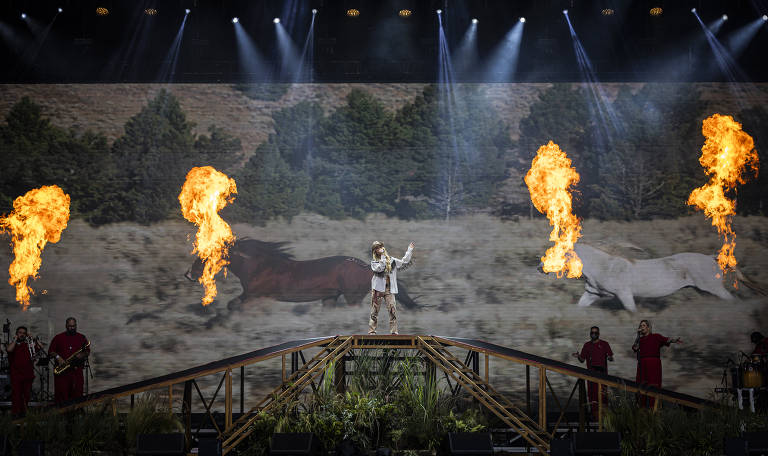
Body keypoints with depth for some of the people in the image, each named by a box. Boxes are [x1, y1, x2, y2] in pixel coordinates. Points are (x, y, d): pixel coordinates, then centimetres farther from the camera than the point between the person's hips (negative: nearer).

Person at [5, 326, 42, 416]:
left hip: (28, 374, 2)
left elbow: (41, 346, 0)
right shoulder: (13, 343, 6)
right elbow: (9, 349, -17)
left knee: (27, 394, 7)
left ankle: (23, 411, 20)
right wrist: (15, 339, -8)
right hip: (16, 374, -2)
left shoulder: (30, 343, 11)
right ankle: (15, 412, 4)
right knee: (16, 393, -4)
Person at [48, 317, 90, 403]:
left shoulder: (82, 338, 12)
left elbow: (87, 351, 12)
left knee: (77, 394, -1)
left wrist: (82, 355, -8)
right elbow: (50, 351, 7)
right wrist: (58, 357, -10)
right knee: (61, 396, -5)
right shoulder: (58, 337, 8)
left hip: (77, 370, 1)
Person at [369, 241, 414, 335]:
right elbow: (379, 268, -14)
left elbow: (404, 262, 14)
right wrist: (383, 256, -10)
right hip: (378, 289, -2)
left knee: (393, 310, -7)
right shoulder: (374, 262, 5)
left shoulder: (391, 260, 15)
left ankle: (394, 331, -4)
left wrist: (409, 250, 13)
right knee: (374, 311, -1)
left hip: (389, 289, 2)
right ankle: (371, 331, 4)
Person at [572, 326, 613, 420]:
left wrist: (610, 358, -20)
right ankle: (594, 413, 10)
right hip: (591, 373, 3)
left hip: (602, 372, -3)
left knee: (601, 393, -9)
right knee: (592, 393, 3)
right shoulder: (587, 345, 14)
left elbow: (611, 358, 3)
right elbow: (582, 360, 15)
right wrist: (578, 356, -6)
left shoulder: (604, 344, 5)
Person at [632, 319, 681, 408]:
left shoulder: (656, 337, 7)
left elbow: (666, 340, -8)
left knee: (652, 386, -11)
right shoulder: (640, 339, 19)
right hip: (642, 365, 4)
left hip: (653, 364, -4)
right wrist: (638, 335, 4)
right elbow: (634, 348, 5)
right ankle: (643, 406, 1)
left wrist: (674, 340, -29)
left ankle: (653, 407, -13)